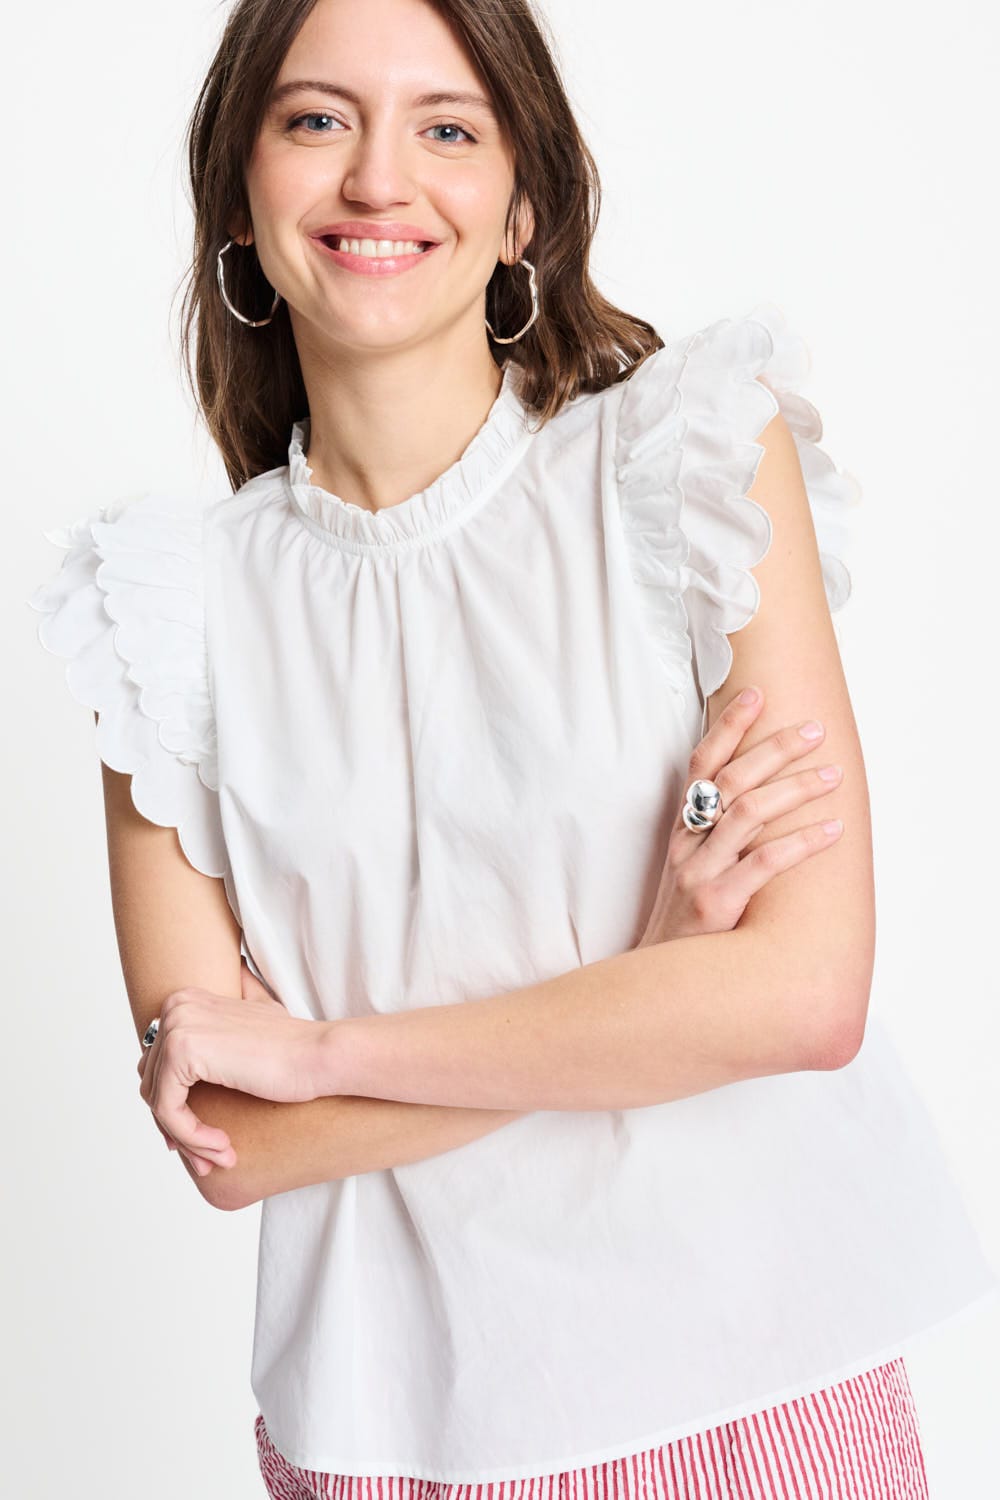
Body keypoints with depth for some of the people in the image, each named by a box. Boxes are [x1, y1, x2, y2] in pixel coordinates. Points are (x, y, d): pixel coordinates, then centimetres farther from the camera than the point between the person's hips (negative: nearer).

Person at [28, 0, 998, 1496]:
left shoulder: (697, 455, -9)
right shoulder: (181, 604, -5)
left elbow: (806, 990, -16)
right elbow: (226, 1143, -9)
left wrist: (316, 1048, -13)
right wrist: (659, 954, -18)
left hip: (760, 1374, -1)